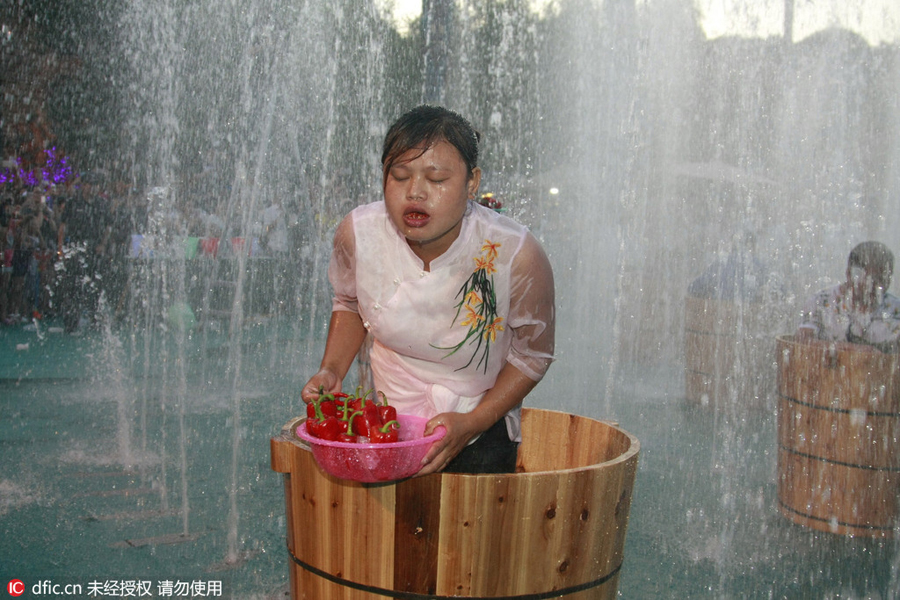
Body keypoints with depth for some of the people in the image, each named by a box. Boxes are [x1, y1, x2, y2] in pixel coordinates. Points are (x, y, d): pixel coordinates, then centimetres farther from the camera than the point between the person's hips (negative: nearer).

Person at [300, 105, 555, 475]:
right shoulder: (358, 232, -17)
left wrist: (472, 424, -19)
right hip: (385, 426, 2)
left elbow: (532, 354, -9)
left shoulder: (516, 255, -25)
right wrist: (331, 370, -9)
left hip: (481, 432, -2)